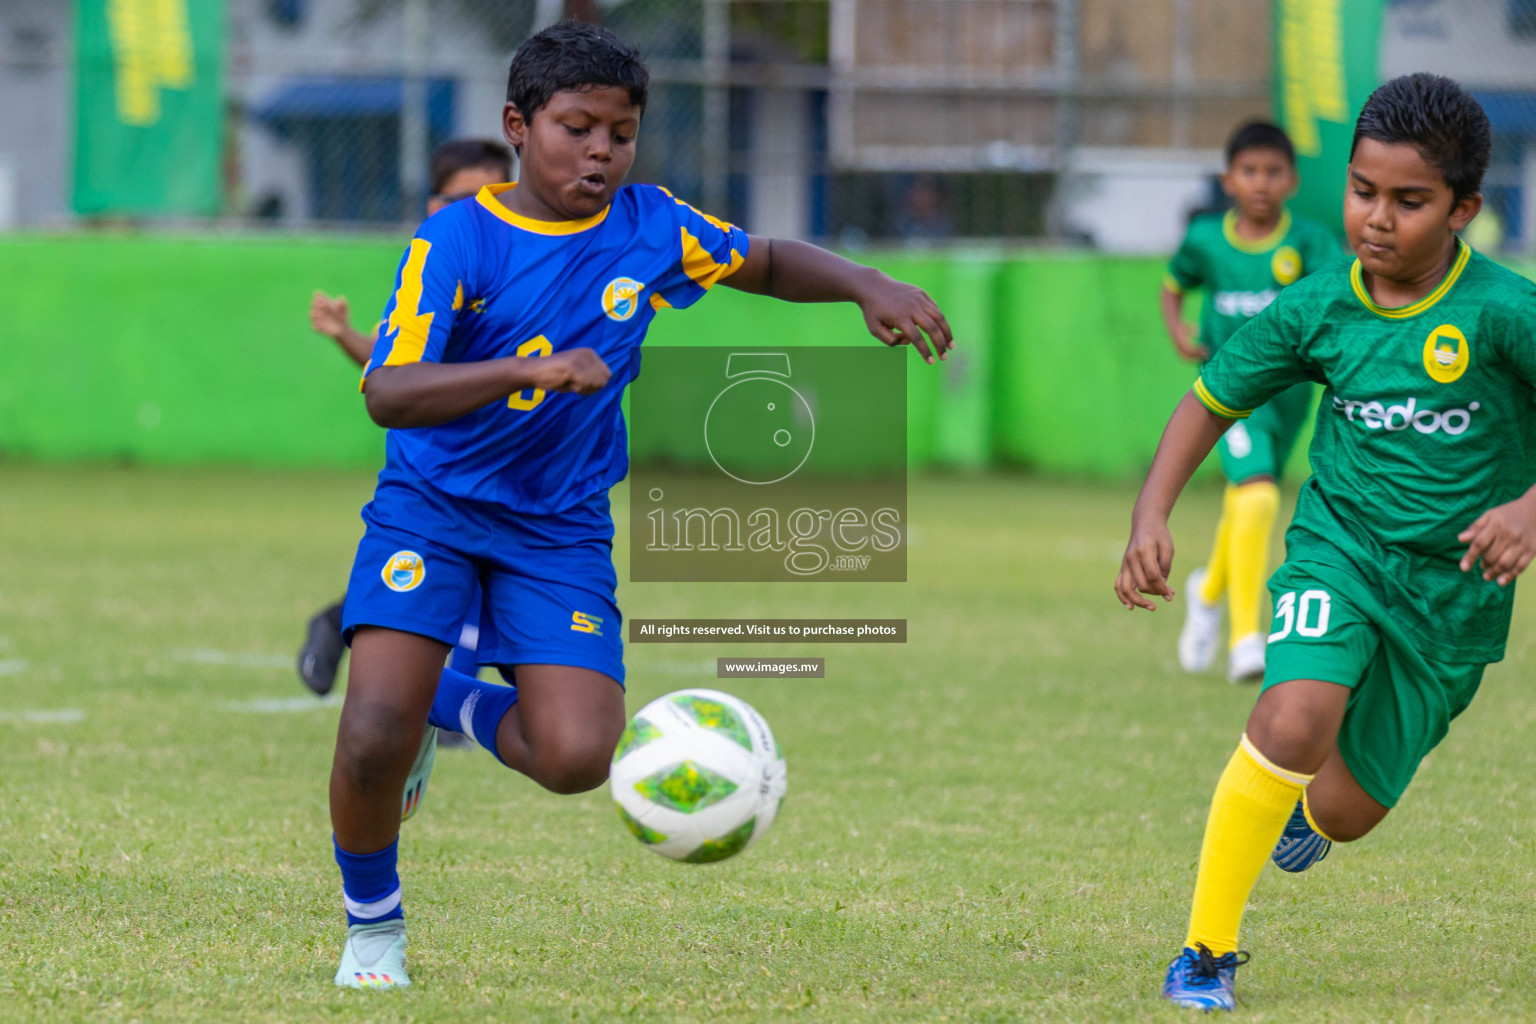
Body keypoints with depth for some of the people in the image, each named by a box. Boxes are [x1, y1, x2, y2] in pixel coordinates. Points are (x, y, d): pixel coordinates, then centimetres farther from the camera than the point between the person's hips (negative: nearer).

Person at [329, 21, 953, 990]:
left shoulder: (649, 228, -3)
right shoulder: (457, 240, -16)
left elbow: (765, 260, 16)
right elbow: (388, 393, -28)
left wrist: (866, 285, -3)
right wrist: (529, 371, -41)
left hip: (561, 522, 3)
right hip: (431, 505, -3)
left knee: (575, 756, -15)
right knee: (374, 737, -20)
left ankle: (452, 703, 19)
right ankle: (372, 927, 10)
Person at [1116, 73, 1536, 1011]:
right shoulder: (1315, 311, -7)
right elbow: (1213, 402, 7)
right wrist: (1152, 514, -5)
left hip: (1454, 589, 0)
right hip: (1341, 546, 0)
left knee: (1348, 813, 10)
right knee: (1296, 718, -29)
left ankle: (1304, 807, 52)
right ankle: (1208, 949, -14)